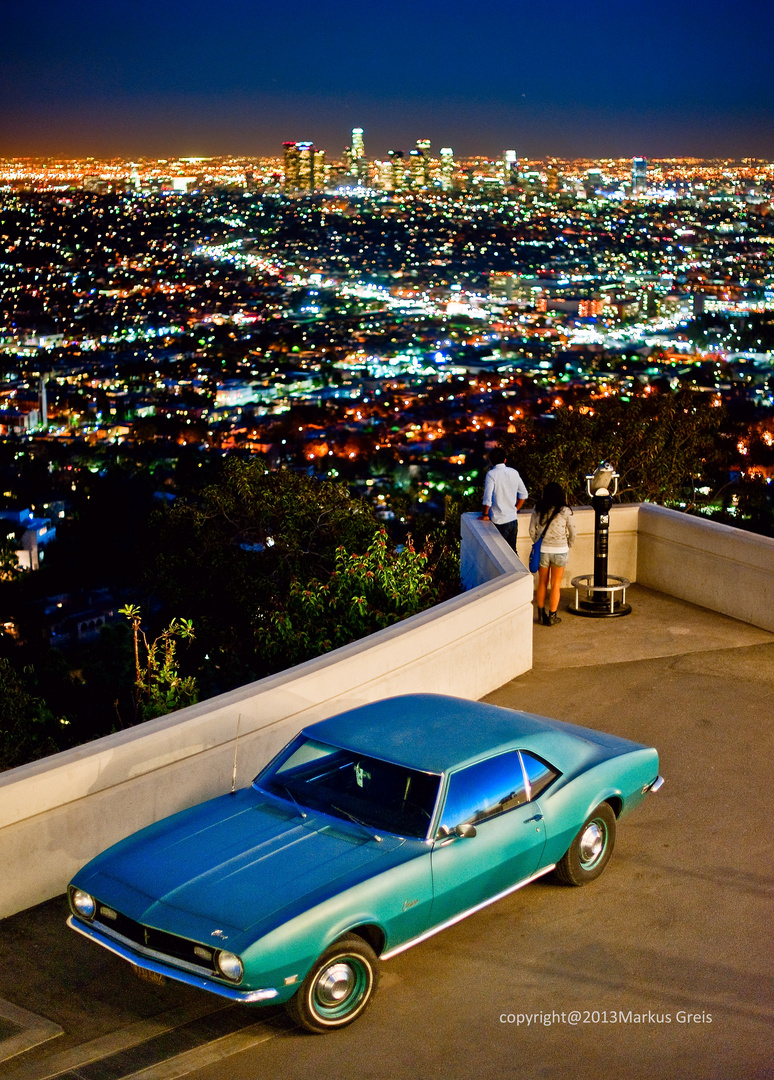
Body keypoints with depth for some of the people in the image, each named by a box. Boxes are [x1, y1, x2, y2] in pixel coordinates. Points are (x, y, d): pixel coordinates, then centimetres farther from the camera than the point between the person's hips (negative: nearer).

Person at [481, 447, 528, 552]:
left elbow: (487, 498, -17)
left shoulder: (491, 474, -12)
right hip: (513, 519, 5)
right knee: (512, 550, 13)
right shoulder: (514, 472, 5)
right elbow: (523, 494, 11)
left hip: (499, 521, -5)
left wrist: (485, 515, -5)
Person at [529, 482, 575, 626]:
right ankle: (552, 617, 14)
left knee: (542, 583, 16)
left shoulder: (537, 509, -3)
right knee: (555, 585, 9)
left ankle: (541, 614, 24)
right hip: (560, 551, -2)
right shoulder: (565, 511, -8)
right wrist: (568, 546, 16)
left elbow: (532, 530, 2)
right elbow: (572, 532, 0)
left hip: (542, 550, 2)